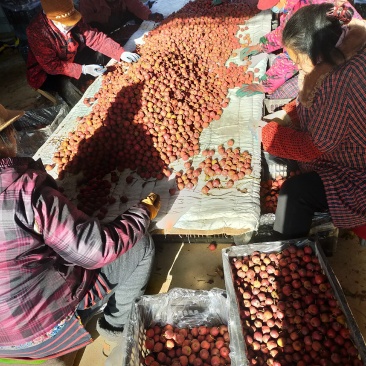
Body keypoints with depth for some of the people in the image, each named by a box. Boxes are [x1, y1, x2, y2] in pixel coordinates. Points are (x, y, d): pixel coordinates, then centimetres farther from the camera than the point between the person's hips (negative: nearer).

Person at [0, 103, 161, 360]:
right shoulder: (25, 191, -31)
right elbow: (98, 249, -28)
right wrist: (143, 212, -12)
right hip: (45, 325, -7)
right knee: (142, 245, 1)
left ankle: (83, 314, 27)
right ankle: (117, 324, 20)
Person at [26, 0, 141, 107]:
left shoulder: (72, 20, -17)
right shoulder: (37, 31, -32)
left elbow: (94, 37, -11)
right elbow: (52, 66, -31)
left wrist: (121, 53, -21)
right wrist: (83, 69, -37)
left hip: (70, 58, 6)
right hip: (45, 72, -6)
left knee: (100, 55, -5)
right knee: (64, 83, -36)